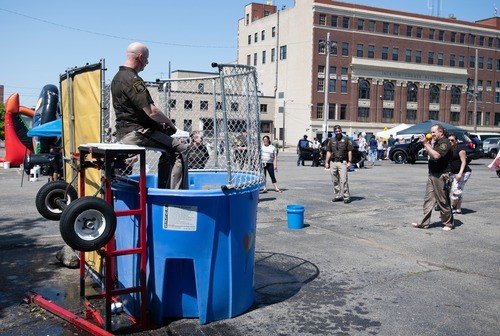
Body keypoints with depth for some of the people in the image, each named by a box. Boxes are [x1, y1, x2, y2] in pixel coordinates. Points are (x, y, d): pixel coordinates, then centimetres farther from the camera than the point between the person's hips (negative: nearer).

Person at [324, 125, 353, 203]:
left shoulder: (346, 140, 4)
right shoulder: (331, 140, 13)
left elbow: (349, 151, 2)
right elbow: (328, 152, 14)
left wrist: (349, 162, -6)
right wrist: (327, 162, 7)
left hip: (342, 162, -4)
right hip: (333, 162, 4)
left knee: (343, 180, -11)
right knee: (335, 181, 7)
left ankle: (346, 197, -8)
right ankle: (337, 196, 16)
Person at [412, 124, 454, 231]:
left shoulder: (445, 142, -13)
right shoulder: (436, 142, 17)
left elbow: (436, 155, -26)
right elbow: (431, 155, 20)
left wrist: (426, 144, -20)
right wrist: (427, 144, 9)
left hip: (441, 176, -9)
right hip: (432, 175, 9)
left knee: (443, 201, 0)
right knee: (428, 199, 7)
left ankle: (449, 224, 13)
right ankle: (424, 223, 10)